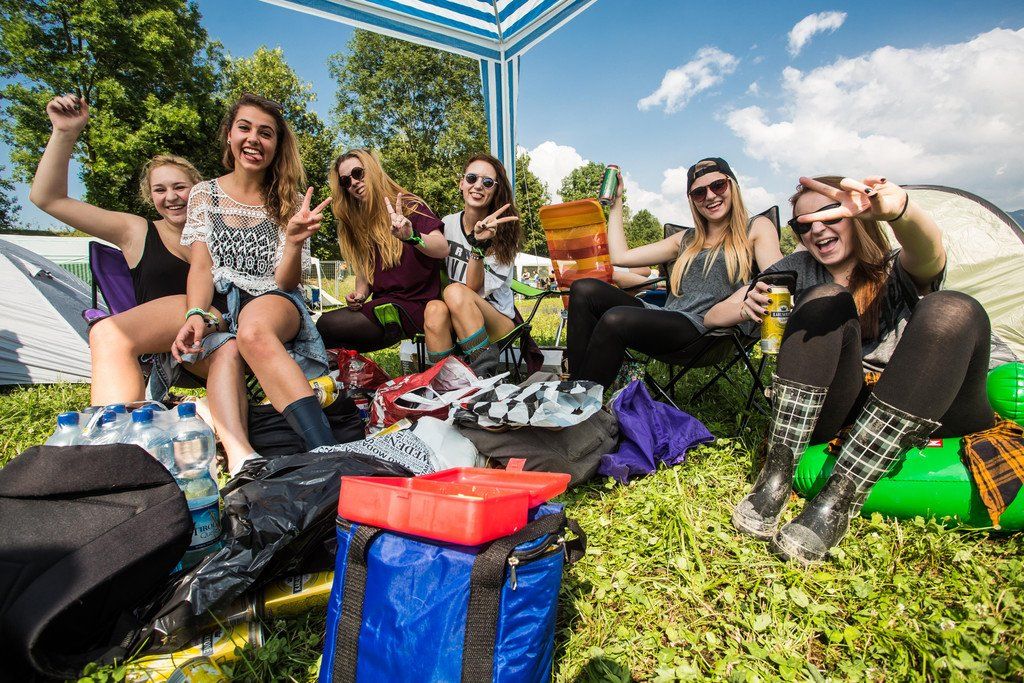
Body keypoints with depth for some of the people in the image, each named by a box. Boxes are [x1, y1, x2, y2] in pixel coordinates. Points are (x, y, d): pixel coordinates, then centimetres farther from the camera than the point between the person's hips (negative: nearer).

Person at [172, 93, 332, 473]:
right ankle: (239, 457, -52)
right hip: (220, 304, 2)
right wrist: (196, 315, -19)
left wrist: (294, 242, -21)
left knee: (254, 330, -39)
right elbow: (201, 266, 1)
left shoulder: (291, 203, 8)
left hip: (275, 304, -2)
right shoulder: (204, 195, 12)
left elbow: (285, 282, 0)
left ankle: (325, 453, -51)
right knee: (225, 351, -35)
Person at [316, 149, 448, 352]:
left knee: (326, 326, -21)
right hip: (383, 304, 6)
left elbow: (443, 249, -18)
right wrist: (360, 294, -1)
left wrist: (411, 236, -38)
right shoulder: (357, 221, 17)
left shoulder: (409, 207, -2)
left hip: (413, 306, -6)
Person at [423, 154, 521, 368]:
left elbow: (474, 288, -13)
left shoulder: (502, 232, -6)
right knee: (435, 309, -32)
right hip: (455, 322, 2)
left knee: (455, 292, -32)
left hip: (497, 320, -2)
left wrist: (479, 245, -30)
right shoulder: (447, 223, 4)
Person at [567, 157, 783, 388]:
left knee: (615, 319, -33)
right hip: (666, 320, 6)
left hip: (703, 327, -6)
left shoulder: (756, 228, 14)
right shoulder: (686, 240, 27)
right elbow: (620, 256, 21)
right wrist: (616, 202, 25)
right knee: (584, 289, -14)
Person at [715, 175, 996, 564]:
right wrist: (747, 307, -16)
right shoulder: (800, 269, 9)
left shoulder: (898, 273, 3)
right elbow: (715, 316, 8)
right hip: (835, 418, 1)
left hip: (927, 419, 0)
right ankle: (777, 479, -29)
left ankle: (838, 501, -33)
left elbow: (927, 251, -25)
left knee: (951, 311, -26)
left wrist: (898, 209, -49)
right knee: (825, 300, -20)